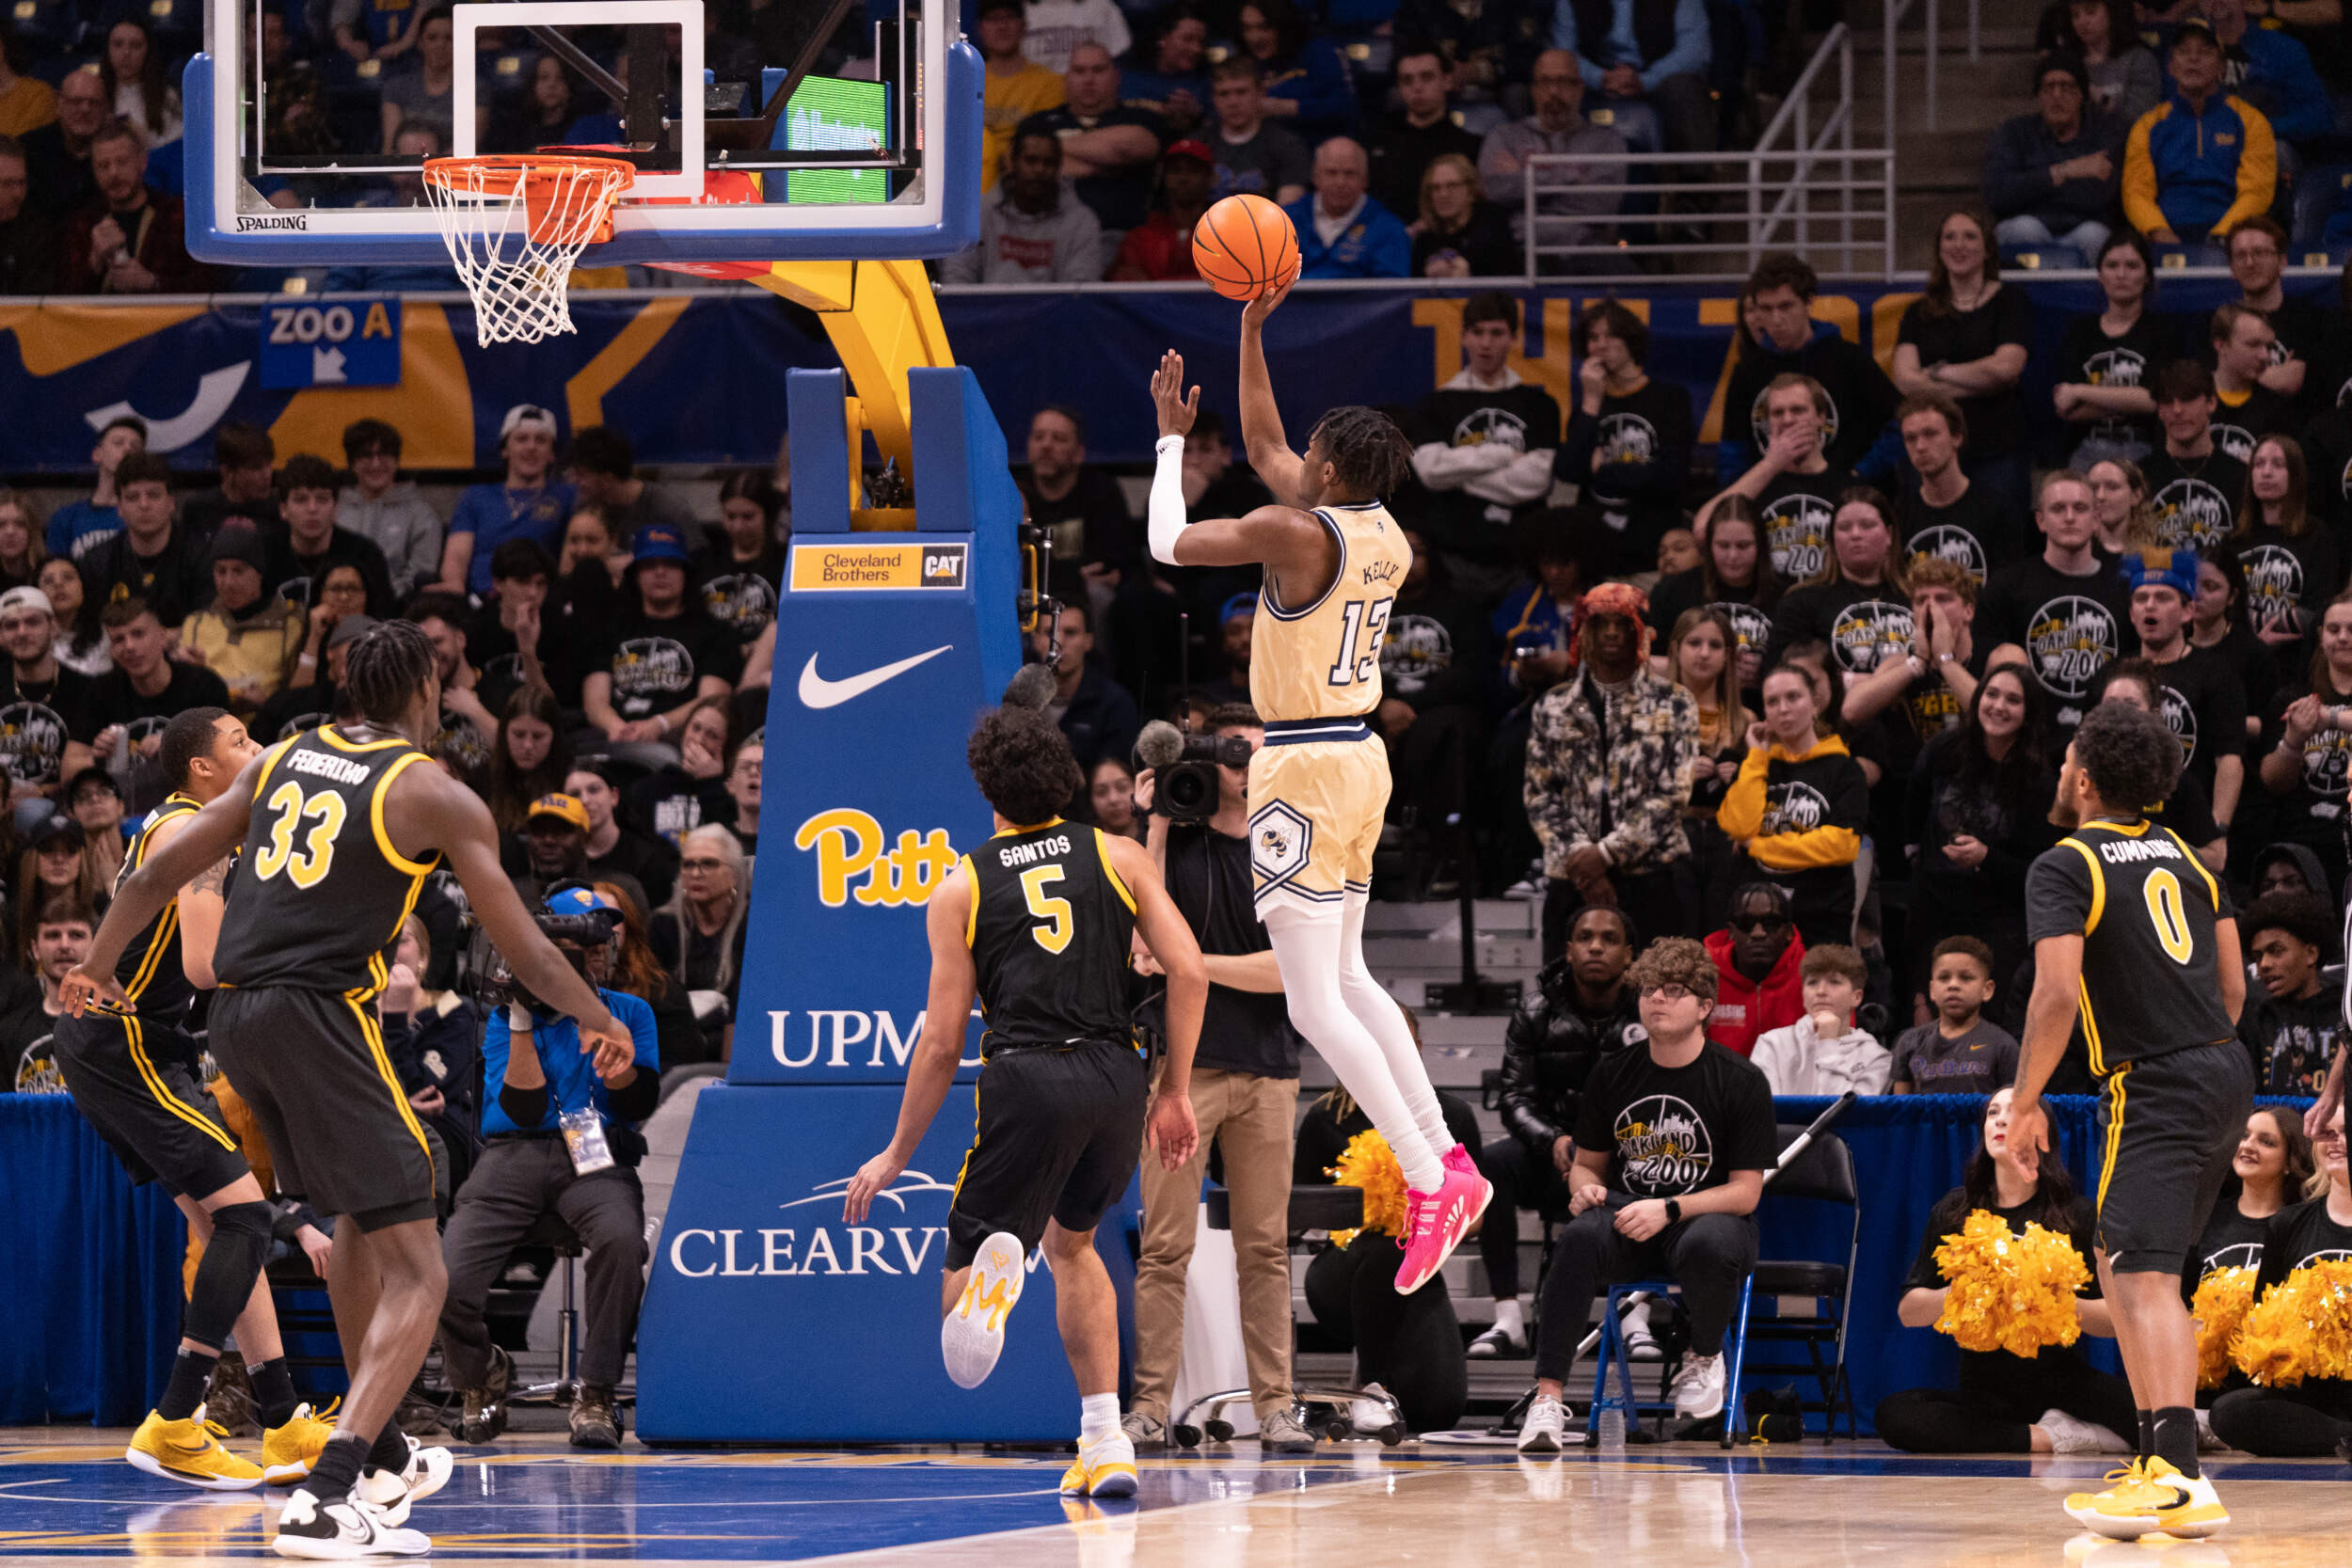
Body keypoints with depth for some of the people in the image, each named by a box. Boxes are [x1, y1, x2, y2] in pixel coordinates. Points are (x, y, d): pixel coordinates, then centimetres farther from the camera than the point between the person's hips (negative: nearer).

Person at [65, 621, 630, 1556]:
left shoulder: (278, 761, 16)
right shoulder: (433, 796, -1)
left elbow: (159, 872, 19)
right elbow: (524, 951, 1)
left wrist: (97, 967, 35)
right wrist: (599, 1022, 18)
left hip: (237, 1017, 7)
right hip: (322, 1018, -7)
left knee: (358, 1221, 29)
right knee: (415, 1274, -6)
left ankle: (381, 1455, 38)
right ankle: (326, 1500, -23)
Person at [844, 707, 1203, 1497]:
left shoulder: (961, 889, 9)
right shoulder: (1119, 856, 13)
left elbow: (943, 1039, 8)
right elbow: (1188, 970, 3)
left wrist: (896, 1156, 17)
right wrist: (1175, 1092, 13)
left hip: (1028, 1077, -3)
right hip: (1119, 1076, 3)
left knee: (958, 1282, 3)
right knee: (1071, 1241, 29)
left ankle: (989, 1270, -37)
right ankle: (1105, 1444, 18)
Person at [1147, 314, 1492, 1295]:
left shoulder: (1297, 533, -17)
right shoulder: (1386, 539, 8)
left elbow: (1169, 543, -5)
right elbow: (1263, 448, 21)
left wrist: (1171, 440, 8)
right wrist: (1253, 334, 21)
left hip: (1304, 771, -9)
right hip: (1359, 761, 9)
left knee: (1316, 1004, -7)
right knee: (1347, 981, 18)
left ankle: (1429, 1182, -12)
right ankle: (1449, 1164, 16)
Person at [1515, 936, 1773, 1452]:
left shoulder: (1741, 1081, -5)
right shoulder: (1613, 1076, 6)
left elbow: (1745, 1193, -6)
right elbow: (1588, 1163, 18)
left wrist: (1668, 1210, -20)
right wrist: (1585, 1189, -7)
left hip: (1707, 1214, -2)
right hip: (1626, 1215, 2)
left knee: (1708, 1246, -39)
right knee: (1580, 1237, -33)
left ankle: (1705, 1356, -4)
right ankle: (1547, 1397, -35)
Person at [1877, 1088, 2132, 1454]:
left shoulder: (2075, 1215, 2)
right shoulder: (1953, 1212, 8)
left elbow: (2117, 1320, -2)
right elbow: (1908, 1310, 5)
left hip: (2061, 1382, -3)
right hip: (1983, 1392, 3)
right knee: (1893, 1414, -29)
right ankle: (2045, 1438, -23)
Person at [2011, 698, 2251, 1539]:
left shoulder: (2064, 867, -6)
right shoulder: (2185, 855, 16)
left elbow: (2057, 994, -17)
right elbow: (2232, 984, 18)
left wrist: (2026, 1100, -6)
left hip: (2153, 1091, -8)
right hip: (2224, 1074, 8)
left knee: (2145, 1280, -16)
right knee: (2121, 1265, 19)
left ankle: (2179, 1479, -30)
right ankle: (2160, 1452, 17)